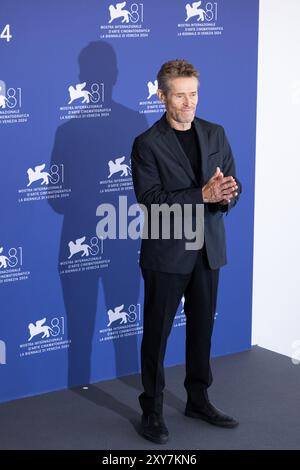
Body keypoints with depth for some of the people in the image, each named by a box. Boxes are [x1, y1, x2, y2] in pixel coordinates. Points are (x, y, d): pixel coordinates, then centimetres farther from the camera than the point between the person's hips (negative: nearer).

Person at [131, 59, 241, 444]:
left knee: (202, 328, 15)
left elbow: (233, 185, 6)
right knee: (157, 333, 5)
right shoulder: (147, 144, -10)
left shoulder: (215, 134, 5)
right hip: (167, 253, -5)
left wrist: (227, 196, -18)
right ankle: (152, 410, 17)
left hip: (208, 250, 5)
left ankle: (198, 400, 31)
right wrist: (202, 195, -26)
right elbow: (151, 200, -18)